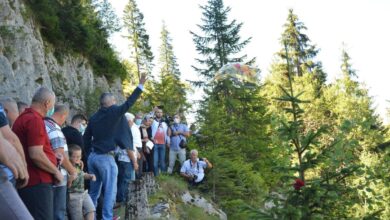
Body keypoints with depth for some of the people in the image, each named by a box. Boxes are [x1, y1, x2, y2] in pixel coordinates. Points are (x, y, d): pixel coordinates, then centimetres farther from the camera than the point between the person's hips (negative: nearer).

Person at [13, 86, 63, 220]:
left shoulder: (23, 118, 18)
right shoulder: (35, 119, -15)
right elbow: (36, 155, -23)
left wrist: (51, 156, 23)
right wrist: (56, 171, -11)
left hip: (28, 181, 10)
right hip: (37, 183, -10)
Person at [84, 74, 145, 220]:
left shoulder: (93, 117, 9)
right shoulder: (113, 112, -9)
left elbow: (86, 137, 12)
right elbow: (129, 103, -7)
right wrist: (140, 86, 0)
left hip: (92, 157, 7)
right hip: (106, 158, -7)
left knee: (94, 190, 16)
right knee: (110, 191, 0)